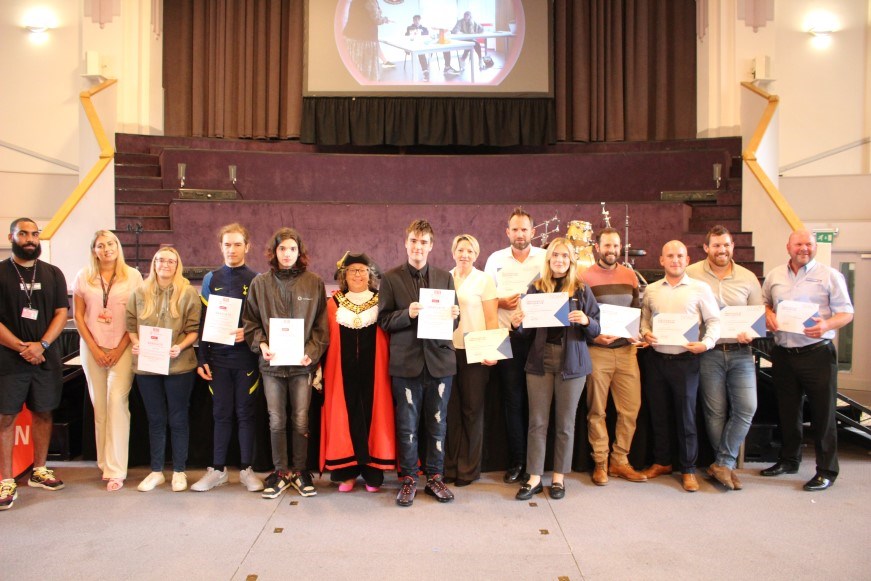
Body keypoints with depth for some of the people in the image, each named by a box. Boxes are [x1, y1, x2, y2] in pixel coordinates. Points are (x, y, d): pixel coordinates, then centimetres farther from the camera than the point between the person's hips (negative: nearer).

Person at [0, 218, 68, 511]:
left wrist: (41, 345, -11)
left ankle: (39, 471, 24)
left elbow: (61, 313, 2)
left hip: (46, 357, 3)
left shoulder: (53, 273, 7)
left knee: (43, 412, 10)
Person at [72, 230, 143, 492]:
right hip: (92, 348, 3)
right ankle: (105, 463, 17)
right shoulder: (84, 276, 6)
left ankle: (115, 470, -8)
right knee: (99, 406, 6)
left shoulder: (132, 275, 0)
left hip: (123, 349, -2)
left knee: (117, 401, -12)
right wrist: (94, 348, -2)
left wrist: (119, 349, -6)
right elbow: (78, 314, 7)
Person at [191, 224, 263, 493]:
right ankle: (218, 469, 21)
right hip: (218, 357, 2)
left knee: (245, 413, 6)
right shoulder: (211, 279, 6)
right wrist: (201, 359, 3)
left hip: (246, 357, -2)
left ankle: (246, 469, 17)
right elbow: (203, 321, 7)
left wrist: (248, 334, -17)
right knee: (221, 414, 9)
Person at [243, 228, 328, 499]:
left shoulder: (314, 283, 1)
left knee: (301, 421, 5)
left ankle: (300, 471, 22)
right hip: (271, 363, 1)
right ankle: (281, 472, 24)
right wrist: (261, 345, -8)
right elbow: (250, 321, 8)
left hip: (302, 363, -1)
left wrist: (312, 352, -9)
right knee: (276, 421, 8)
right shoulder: (260, 283, 5)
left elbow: (321, 324, 2)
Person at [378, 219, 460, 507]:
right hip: (406, 362, -2)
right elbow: (383, 320, -2)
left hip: (439, 360, 2)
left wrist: (452, 316, -14)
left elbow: (452, 321, 9)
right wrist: (408, 314, -19)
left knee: (437, 424, 11)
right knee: (407, 425, 8)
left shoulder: (444, 277, 8)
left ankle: (435, 477, 26)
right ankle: (408, 479, 23)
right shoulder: (391, 278, 1)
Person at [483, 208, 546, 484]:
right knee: (513, 400, 3)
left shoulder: (545, 258, 6)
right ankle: (516, 462, 14)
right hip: (508, 337, 1)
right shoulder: (495, 259, 9)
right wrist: (501, 302, -7)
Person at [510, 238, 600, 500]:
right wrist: (517, 323, -14)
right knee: (537, 422, 4)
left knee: (565, 423, 8)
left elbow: (596, 331, 3)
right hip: (540, 359, 1)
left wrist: (586, 321, -18)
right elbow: (529, 330, 7)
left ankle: (559, 477, 21)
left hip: (571, 361, -1)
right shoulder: (536, 288, 5)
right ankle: (534, 477, 14)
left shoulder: (582, 290, 3)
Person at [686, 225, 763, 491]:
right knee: (715, 411, 3)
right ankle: (726, 465, 19)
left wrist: (750, 334, -10)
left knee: (746, 407, -6)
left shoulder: (748, 278, 8)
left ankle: (722, 464, 5)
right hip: (708, 352, -2)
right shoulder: (692, 274, -1)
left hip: (740, 352, 3)